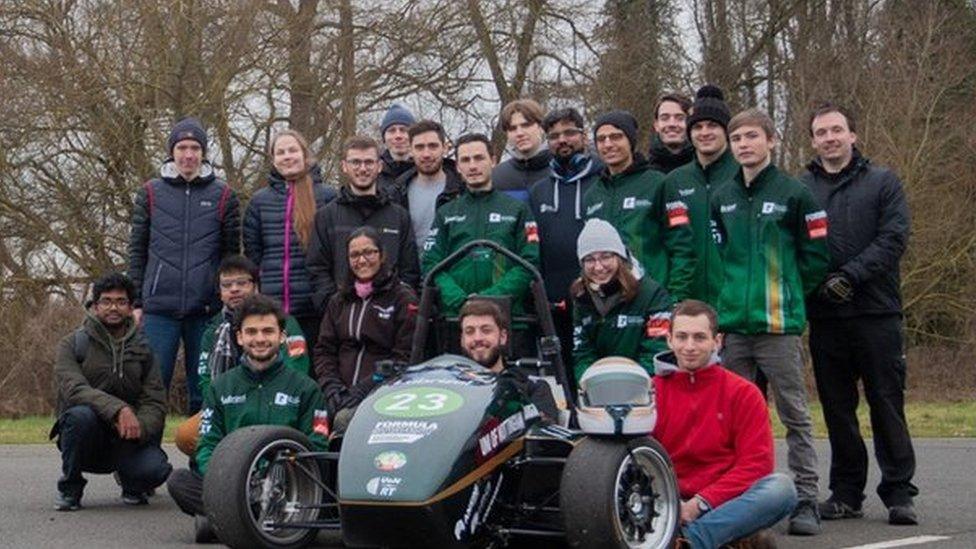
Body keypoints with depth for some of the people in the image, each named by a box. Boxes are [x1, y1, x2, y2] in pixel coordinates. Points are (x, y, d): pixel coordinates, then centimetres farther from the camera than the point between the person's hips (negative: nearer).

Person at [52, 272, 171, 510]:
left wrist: (139, 427, -24)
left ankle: (131, 484, 10)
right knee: (81, 415, -35)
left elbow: (155, 402, 0)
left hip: (126, 439, 1)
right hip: (87, 438, -1)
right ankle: (69, 488, -9)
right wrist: (118, 409, -34)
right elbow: (73, 389, -18)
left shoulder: (142, 349, 8)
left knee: (156, 468, -30)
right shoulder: (72, 344, 0)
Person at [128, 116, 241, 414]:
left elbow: (232, 254, 8)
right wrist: (136, 302, 4)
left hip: (206, 310, 0)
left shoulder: (223, 196, 7)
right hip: (159, 309, 0)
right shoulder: (151, 193, 8)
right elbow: (137, 250, 9)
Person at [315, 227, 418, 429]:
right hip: (343, 393, 4)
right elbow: (324, 349, 18)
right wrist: (331, 386, -2)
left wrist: (366, 387, -13)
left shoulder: (403, 298, 4)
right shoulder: (339, 301, 22)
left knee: (344, 419, -34)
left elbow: (405, 356, -4)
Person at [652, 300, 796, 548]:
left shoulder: (743, 393, 5)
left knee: (781, 487, -29)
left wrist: (701, 503, -15)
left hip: (724, 506, 0)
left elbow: (756, 463, -3)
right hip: (670, 506, 0)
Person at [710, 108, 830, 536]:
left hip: (779, 324, -5)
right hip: (732, 324, 5)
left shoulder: (793, 194, -3)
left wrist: (785, 294, 2)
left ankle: (805, 500, 6)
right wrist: (732, 293, 11)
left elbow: (816, 254, 0)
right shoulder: (721, 199, 11)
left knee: (795, 415, 1)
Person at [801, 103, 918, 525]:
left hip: (877, 313, -2)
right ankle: (846, 492, 17)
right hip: (825, 316, 2)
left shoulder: (882, 182, 6)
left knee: (886, 403, 0)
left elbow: (894, 238, -5)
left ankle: (899, 492, 7)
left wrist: (850, 275, -15)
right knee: (837, 408, 8)